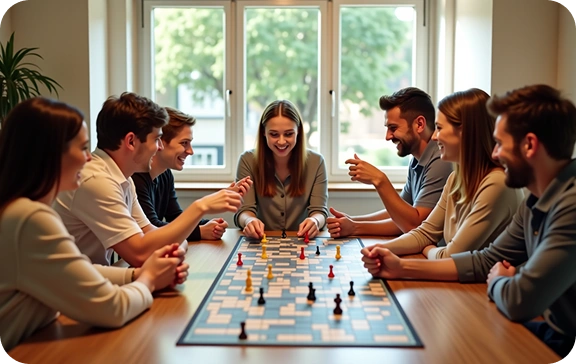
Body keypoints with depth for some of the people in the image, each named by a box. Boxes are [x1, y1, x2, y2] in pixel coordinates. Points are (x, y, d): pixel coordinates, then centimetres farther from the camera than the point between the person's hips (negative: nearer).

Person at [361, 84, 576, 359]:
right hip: (554, 332, 7)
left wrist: (497, 281, -6)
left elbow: (519, 300, -31)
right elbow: (486, 261, 10)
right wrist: (402, 267, 3)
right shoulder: (536, 202, 4)